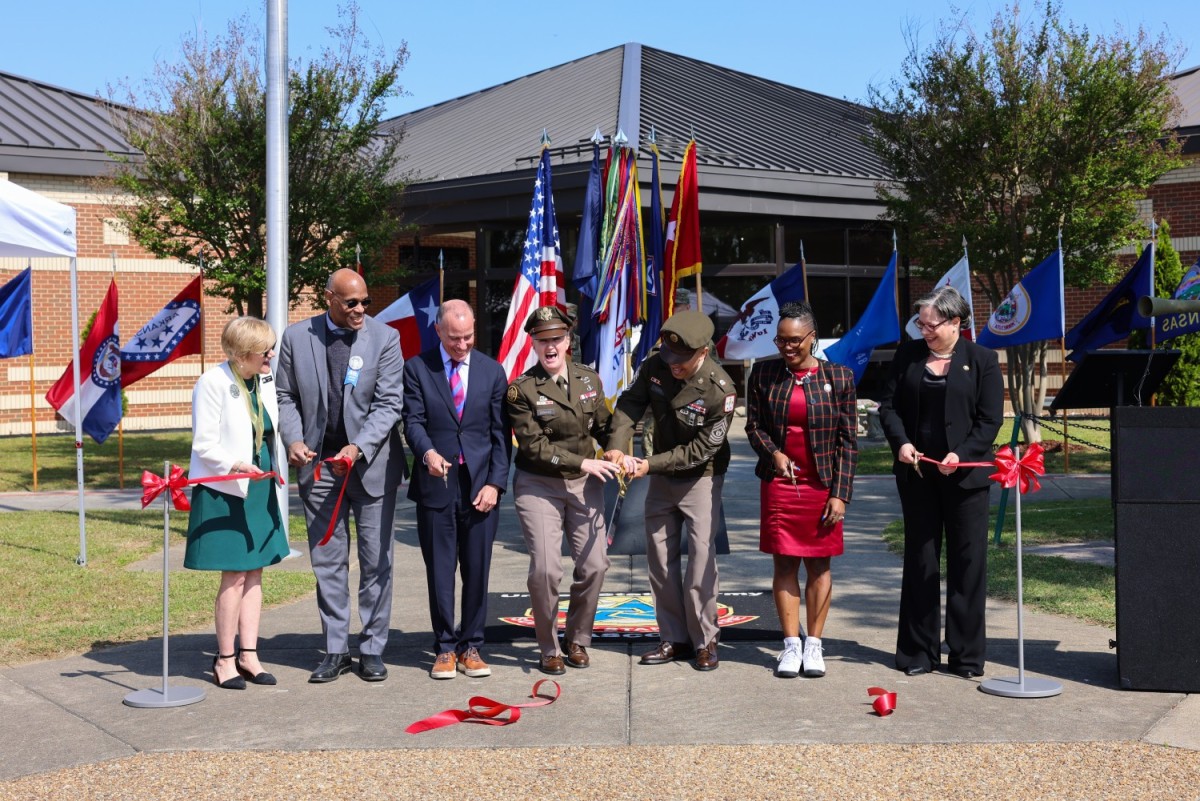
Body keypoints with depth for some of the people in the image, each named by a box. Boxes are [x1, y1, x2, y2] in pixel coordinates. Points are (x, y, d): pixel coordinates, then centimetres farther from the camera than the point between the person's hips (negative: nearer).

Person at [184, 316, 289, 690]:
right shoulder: (213, 383, -13)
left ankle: (248, 654, 15)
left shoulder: (265, 380, 8)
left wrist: (276, 475, 12)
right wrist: (236, 465, -30)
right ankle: (225, 659, 7)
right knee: (235, 576, -5)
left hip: (260, 491, 7)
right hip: (226, 494, -7)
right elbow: (204, 445, -15)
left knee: (254, 573, 8)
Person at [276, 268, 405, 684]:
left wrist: (358, 448, -19)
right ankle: (336, 650, 16)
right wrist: (293, 440, -9)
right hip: (318, 463, 2)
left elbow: (388, 403, -7)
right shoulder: (296, 337, 2)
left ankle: (372, 650, 15)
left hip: (371, 463, -1)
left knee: (376, 561, 4)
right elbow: (286, 396, 8)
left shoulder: (385, 338, -3)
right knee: (327, 561, 7)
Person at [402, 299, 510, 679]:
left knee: (477, 571, 4)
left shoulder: (492, 371, 9)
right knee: (440, 570, 3)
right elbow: (413, 420, -3)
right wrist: (427, 452, -24)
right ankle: (445, 648, 14)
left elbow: (500, 433, 6)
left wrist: (495, 483, -3)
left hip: (480, 484, 1)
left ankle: (471, 647, 15)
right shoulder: (417, 368, 4)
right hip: (436, 483, -1)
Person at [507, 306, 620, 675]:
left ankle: (577, 639, 22)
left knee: (595, 564, -1)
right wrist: (582, 463, -20)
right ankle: (549, 648, 10)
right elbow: (534, 446, -14)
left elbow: (603, 426, 13)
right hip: (538, 486, -4)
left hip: (584, 484, 4)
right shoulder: (522, 389, -9)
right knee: (545, 568, -11)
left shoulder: (589, 379, 5)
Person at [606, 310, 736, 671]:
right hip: (661, 476, 5)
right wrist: (616, 446, -30)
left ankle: (705, 641, 5)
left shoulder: (720, 391, -26)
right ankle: (674, 638, 20)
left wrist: (650, 464, -26)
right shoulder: (655, 366, -12)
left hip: (700, 478, -5)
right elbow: (629, 405, -12)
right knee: (660, 557, 9)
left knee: (701, 556, -9)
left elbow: (701, 450, -23)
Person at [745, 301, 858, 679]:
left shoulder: (839, 377, -1)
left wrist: (840, 494, -6)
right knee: (784, 563, 3)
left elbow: (848, 441, 0)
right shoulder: (763, 374, 2)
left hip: (822, 486, -1)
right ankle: (791, 644, 10)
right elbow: (753, 426, 10)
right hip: (779, 483, 1)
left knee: (819, 564, 5)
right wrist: (774, 453, -10)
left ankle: (814, 644, 14)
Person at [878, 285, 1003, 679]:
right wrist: (901, 442, -10)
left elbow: (990, 419, -4)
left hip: (964, 474, -2)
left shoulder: (982, 360, -1)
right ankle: (919, 652, 15)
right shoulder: (908, 355, 6)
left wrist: (960, 455, -17)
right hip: (916, 473, 3)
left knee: (967, 562, 2)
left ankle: (967, 655, 11)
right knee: (919, 560, 7)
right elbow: (889, 405, 8)